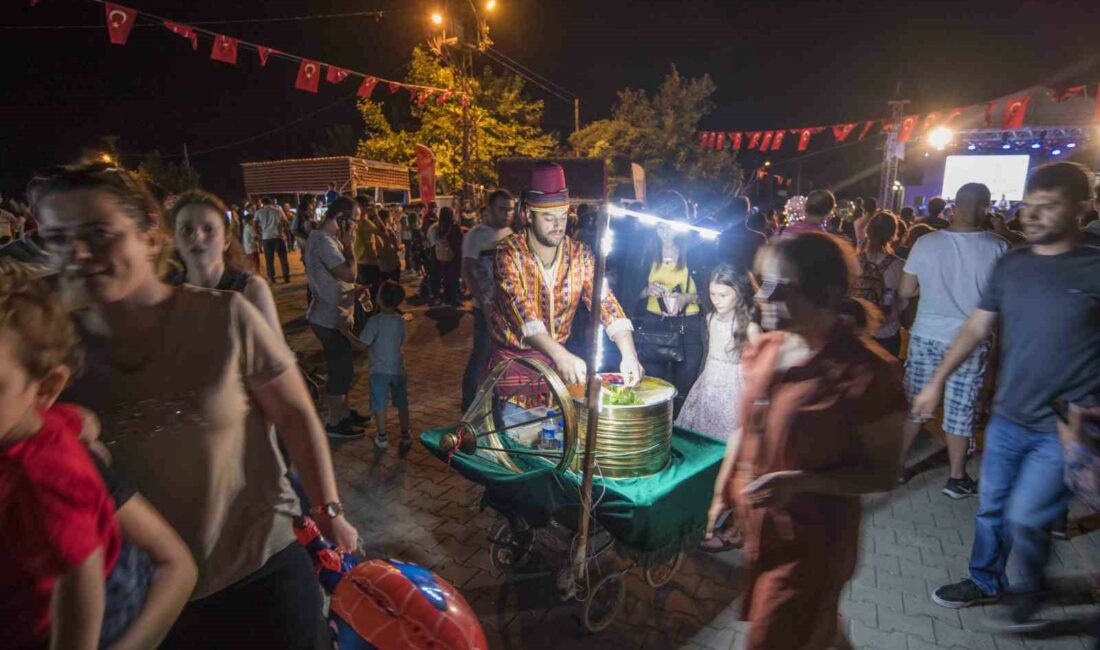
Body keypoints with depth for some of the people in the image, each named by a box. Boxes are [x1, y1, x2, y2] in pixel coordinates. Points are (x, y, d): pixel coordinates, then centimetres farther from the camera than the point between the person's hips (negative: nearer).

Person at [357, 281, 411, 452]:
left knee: (379, 406, 11)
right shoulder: (400, 321, -2)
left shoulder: (375, 322, -18)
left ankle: (382, 438, 19)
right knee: (402, 404, 16)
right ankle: (405, 436, 24)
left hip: (379, 370, -4)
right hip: (398, 368, 4)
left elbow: (362, 344, -17)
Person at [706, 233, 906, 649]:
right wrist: (723, 493, 7)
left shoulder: (865, 372, -22)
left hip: (811, 543, -6)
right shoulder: (764, 350, -4)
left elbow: (882, 474, -15)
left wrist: (800, 482, -28)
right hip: (757, 529, 6)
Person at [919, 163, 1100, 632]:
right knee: (990, 509, 15)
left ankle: (1025, 598, 28)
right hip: (1007, 417, 4)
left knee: (1024, 518, 0)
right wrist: (937, 380, 5)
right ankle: (985, 582, 37)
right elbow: (977, 328, 7)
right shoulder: (1011, 264, 1)